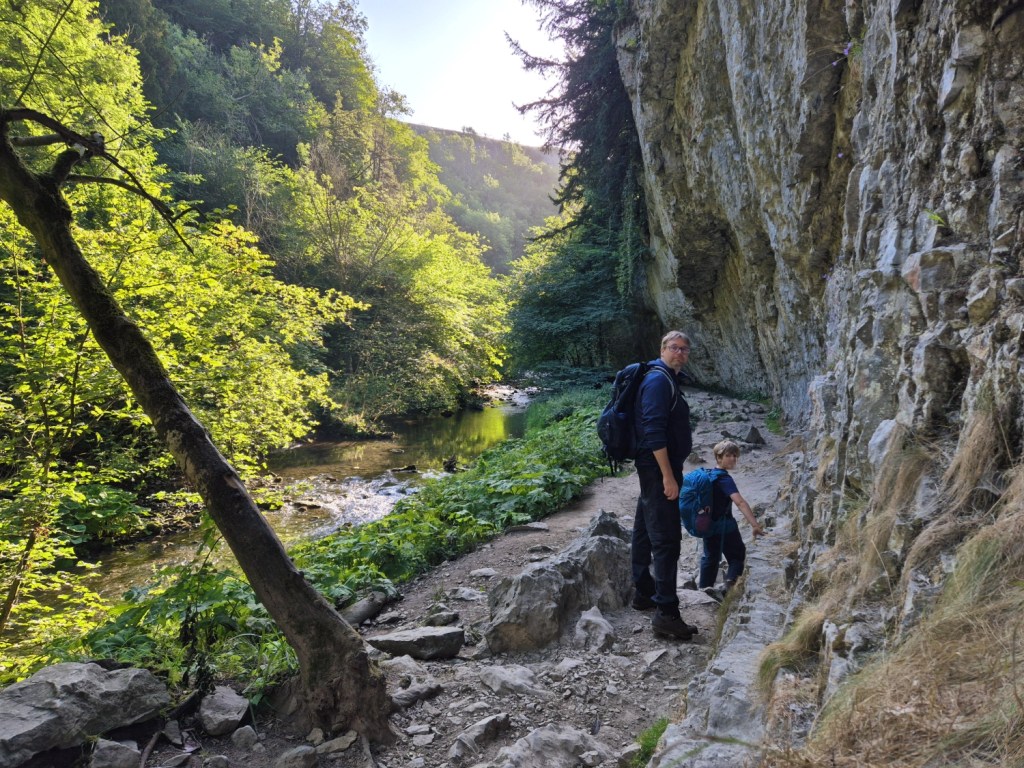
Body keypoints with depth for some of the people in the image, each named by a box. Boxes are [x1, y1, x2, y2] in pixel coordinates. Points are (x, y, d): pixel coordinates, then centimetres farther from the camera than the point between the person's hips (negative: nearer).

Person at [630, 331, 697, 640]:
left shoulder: (670, 380, 17)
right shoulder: (659, 380, -15)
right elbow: (654, 431, -23)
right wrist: (668, 476, -25)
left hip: (657, 468, 11)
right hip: (659, 467, -11)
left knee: (645, 531, 17)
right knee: (667, 539, -11)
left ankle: (644, 592, 30)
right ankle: (666, 613, -9)